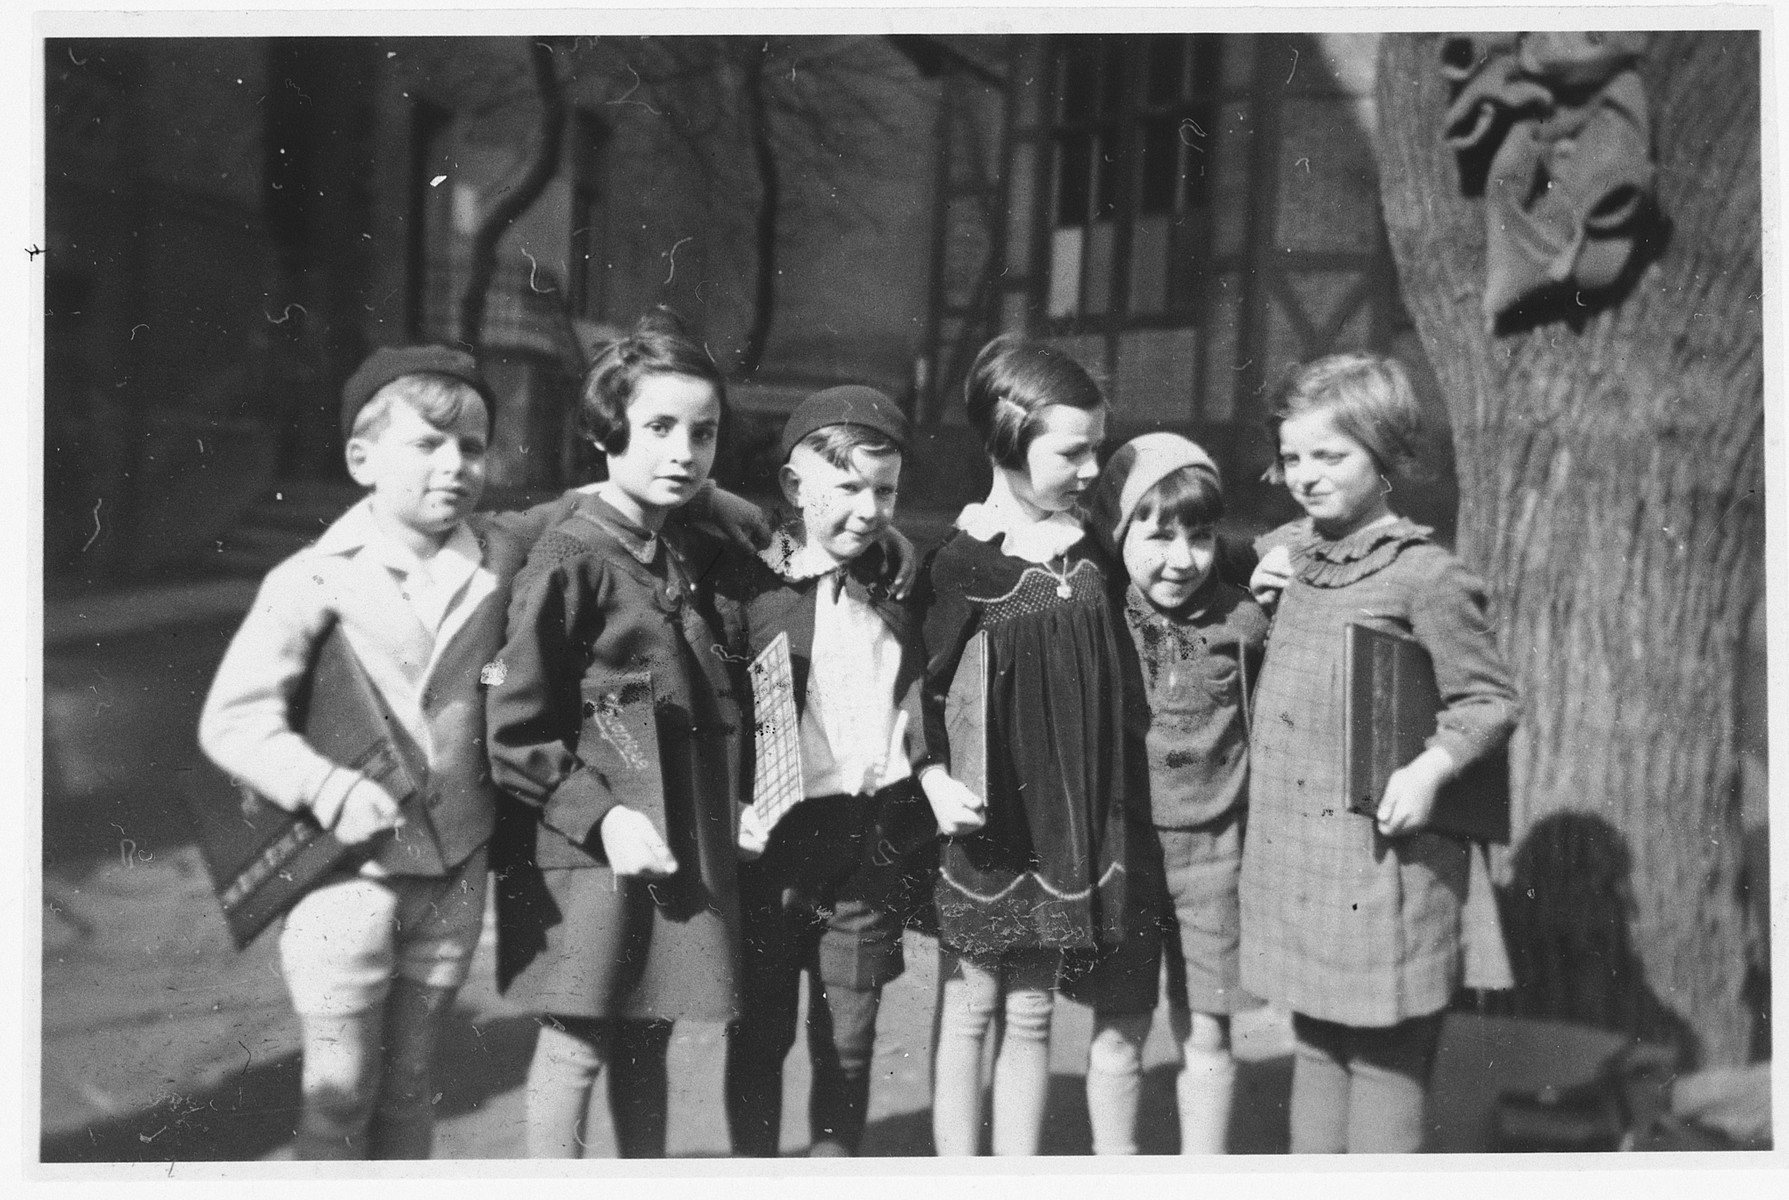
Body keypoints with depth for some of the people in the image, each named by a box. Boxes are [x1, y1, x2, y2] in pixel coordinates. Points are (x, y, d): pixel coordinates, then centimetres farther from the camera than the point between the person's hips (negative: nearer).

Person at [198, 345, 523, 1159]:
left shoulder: (500, 564, -2)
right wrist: (328, 789, -26)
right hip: (347, 868, -3)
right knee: (340, 1091, 8)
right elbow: (231, 719, -14)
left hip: (454, 871, 3)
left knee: (407, 1083, 17)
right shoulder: (314, 579, -12)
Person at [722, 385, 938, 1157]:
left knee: (849, 1040, 11)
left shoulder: (899, 592, 9)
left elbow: (921, 709, 18)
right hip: (772, 841, -3)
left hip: (871, 844, 4)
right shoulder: (750, 586, -6)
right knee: (761, 1031, 10)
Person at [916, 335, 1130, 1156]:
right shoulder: (960, 560, -11)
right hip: (983, 819, -4)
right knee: (968, 1009, 8)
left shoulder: (1089, 550, 4)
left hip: (1064, 816, 4)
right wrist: (936, 779, -22)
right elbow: (923, 682, -10)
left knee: (1031, 1014, 13)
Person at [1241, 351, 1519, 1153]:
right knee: (1314, 1048, 18)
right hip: (1289, 850, 7)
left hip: (1379, 854, -6)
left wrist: (1431, 769, -22)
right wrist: (1257, 589, 5)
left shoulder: (1426, 576, -10)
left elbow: (1488, 701, -6)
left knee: (1384, 1060, 3)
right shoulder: (1284, 551, 9)